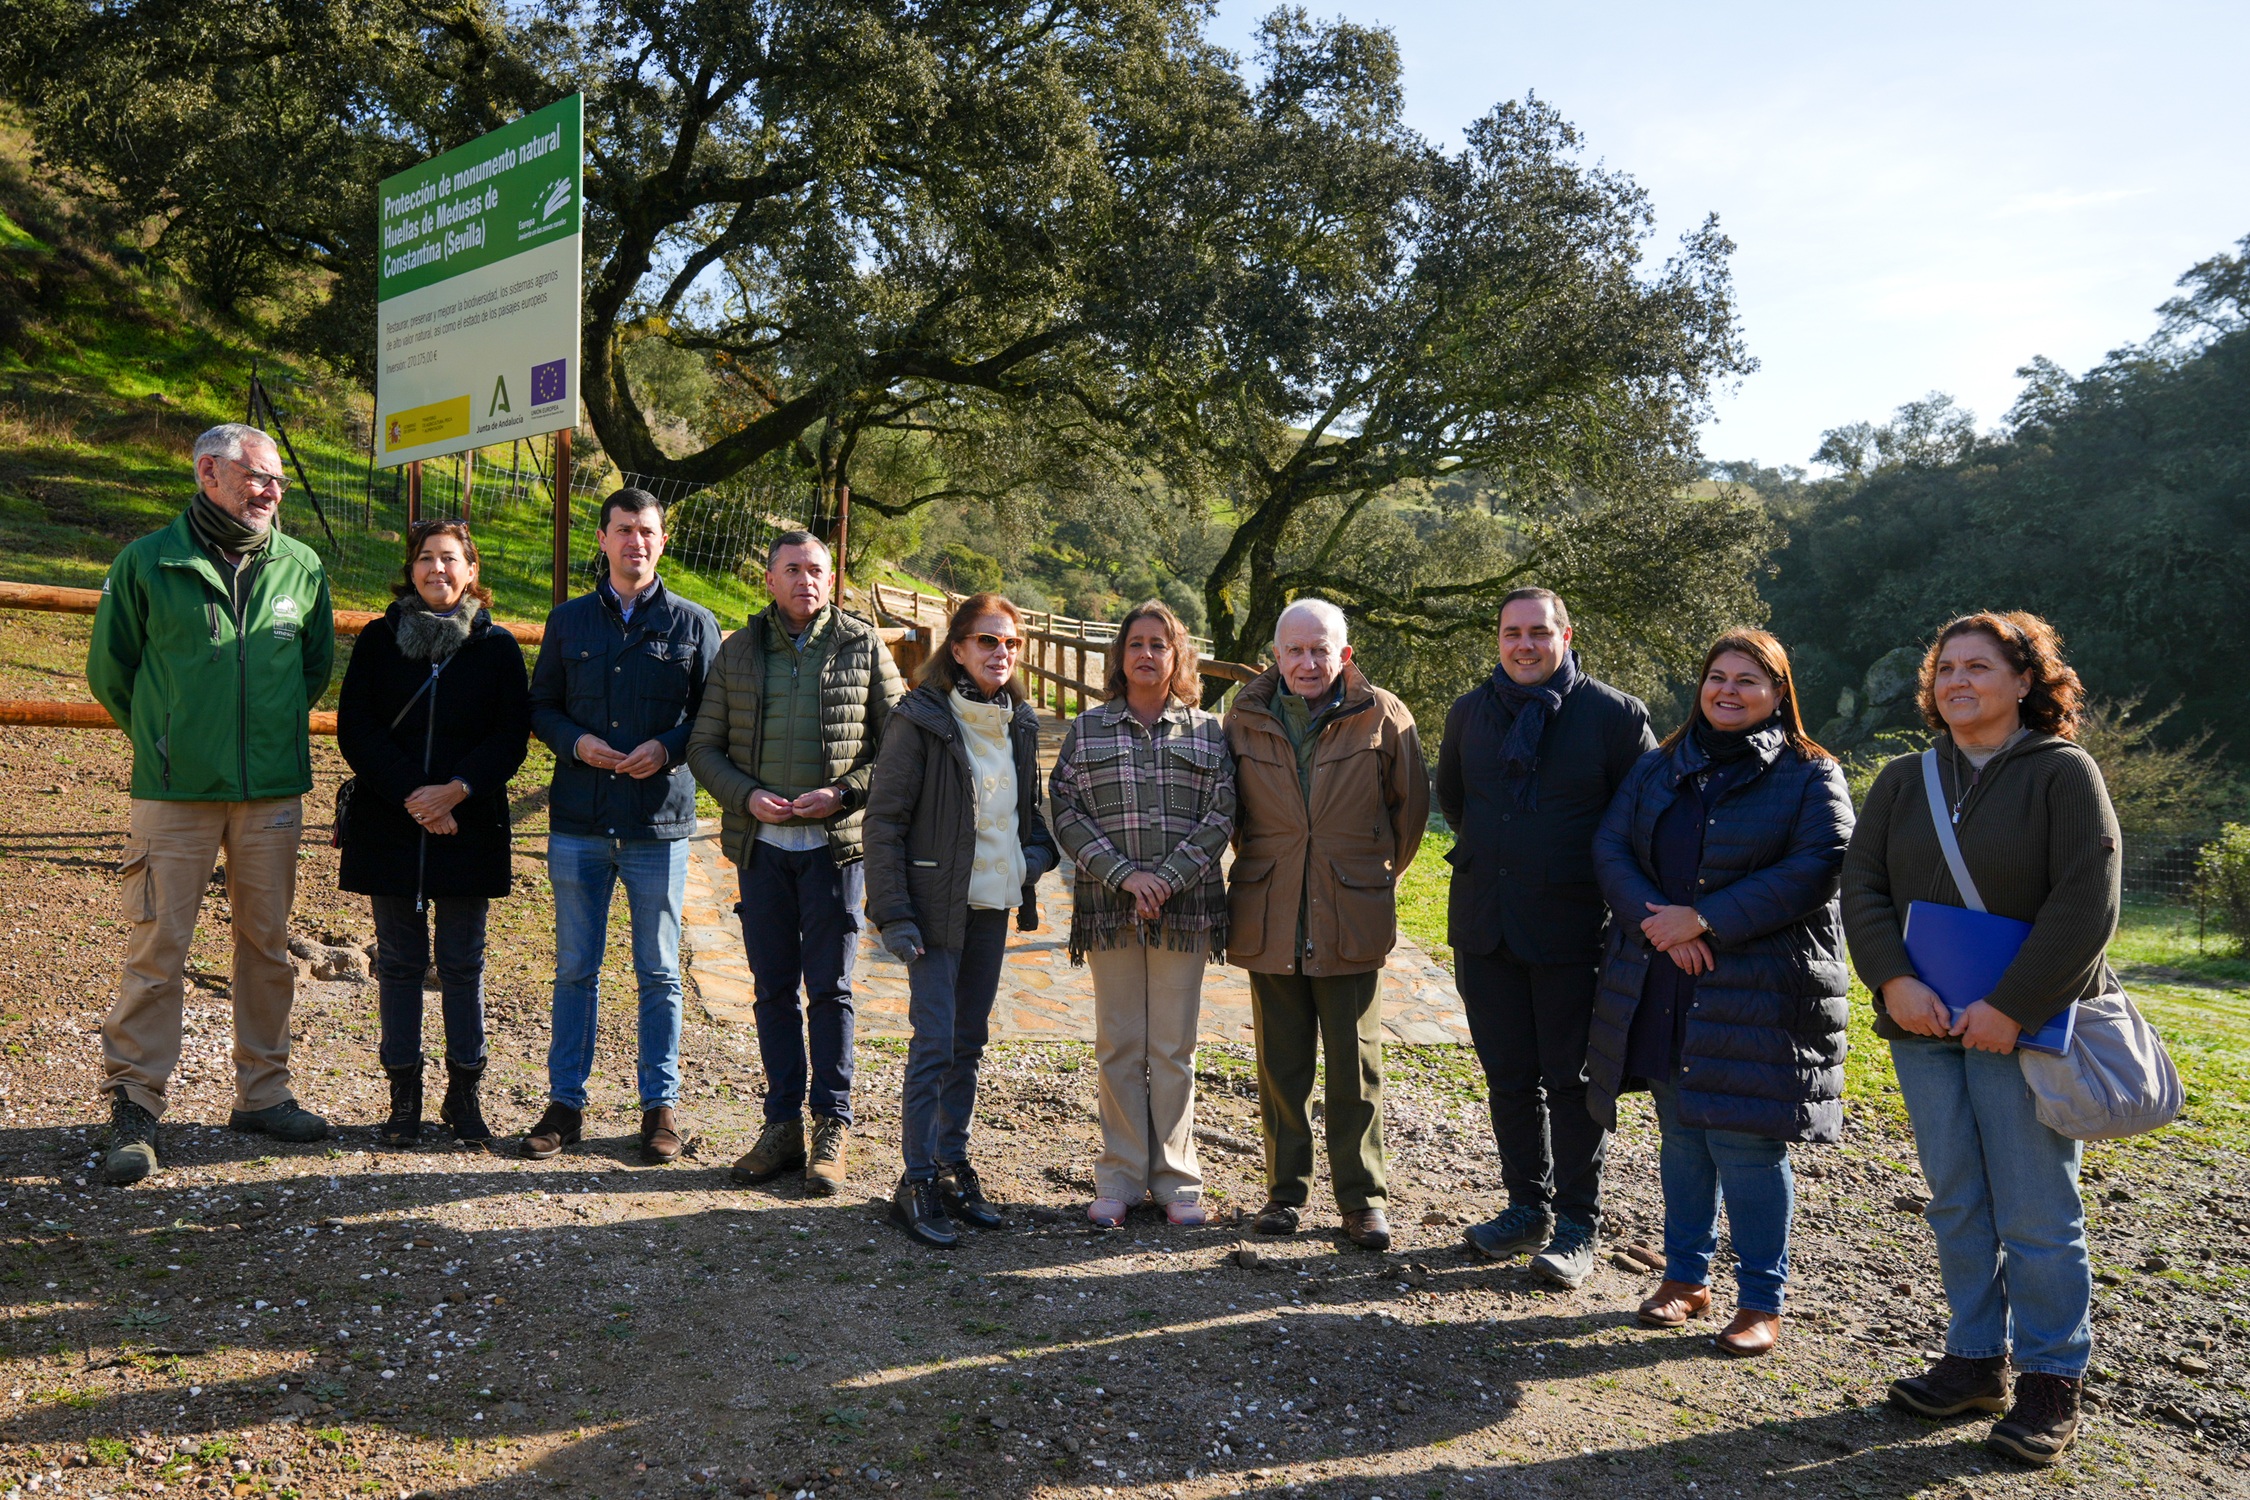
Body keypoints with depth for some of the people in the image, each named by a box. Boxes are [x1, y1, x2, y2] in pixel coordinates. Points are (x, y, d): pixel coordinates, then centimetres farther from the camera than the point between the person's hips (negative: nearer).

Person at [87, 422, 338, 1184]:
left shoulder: (301, 568, 5)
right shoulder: (146, 563, -2)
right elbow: (109, 670, 8)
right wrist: (164, 739, 12)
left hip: (274, 792, 3)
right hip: (173, 792, -3)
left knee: (267, 944, 10)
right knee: (156, 950, -2)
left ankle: (263, 1093, 22)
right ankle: (134, 1109, 8)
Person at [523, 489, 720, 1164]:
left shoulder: (693, 623, 4)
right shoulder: (569, 620, 10)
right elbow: (540, 706, 13)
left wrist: (667, 748, -13)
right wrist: (576, 741, -8)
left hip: (659, 825, -2)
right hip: (579, 822, 2)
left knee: (659, 972, 6)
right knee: (575, 969, 9)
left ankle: (661, 1106, 16)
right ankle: (566, 1102, 19)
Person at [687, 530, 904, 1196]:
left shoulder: (863, 647, 2)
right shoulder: (737, 652, 7)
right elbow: (703, 746, 9)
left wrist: (843, 793, -13)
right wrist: (746, 794, -9)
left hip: (836, 844, -2)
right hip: (761, 844, 3)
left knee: (830, 987, 2)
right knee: (773, 988, 9)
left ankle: (831, 1128, 13)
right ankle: (783, 1125, 20)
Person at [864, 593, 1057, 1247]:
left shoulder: (1019, 723, 8)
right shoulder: (920, 720, -10)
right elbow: (883, 819, -11)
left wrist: (1039, 850, -2)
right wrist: (893, 914, -16)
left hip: (994, 905, 6)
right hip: (937, 905, -6)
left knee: (969, 1042, 13)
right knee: (935, 1042, -6)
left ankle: (954, 1166, 25)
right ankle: (918, 1183, 5)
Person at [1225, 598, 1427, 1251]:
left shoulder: (1382, 717, -4)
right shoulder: (1246, 717, 2)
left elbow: (1410, 805, 7)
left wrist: (1378, 875, 11)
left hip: (1352, 921, -2)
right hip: (1269, 921, 2)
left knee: (1355, 1067, 5)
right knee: (1280, 1066, 11)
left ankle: (1363, 1197, 18)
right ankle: (1285, 1189, 25)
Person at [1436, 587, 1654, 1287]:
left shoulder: (1614, 714, -6)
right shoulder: (1470, 711, 8)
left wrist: (1597, 873, 1)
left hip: (1573, 927, -4)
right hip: (1484, 924, 4)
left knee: (1572, 1081, 3)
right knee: (1508, 1076, 12)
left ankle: (1577, 1226, 15)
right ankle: (1527, 1207, 27)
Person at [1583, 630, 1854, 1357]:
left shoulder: (1811, 775, 0)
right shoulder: (1658, 769, 13)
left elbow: (1816, 868, -13)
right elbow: (1610, 848, 4)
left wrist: (1705, 920, -17)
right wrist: (1657, 922, -13)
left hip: (1760, 991, -4)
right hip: (1663, 986, 5)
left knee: (1746, 1142, -3)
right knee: (1681, 1135, 13)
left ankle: (1761, 1300, 13)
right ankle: (1686, 1276, 28)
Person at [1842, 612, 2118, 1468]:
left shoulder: (2063, 773, -5)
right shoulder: (1904, 780, 10)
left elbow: (2085, 907, -12)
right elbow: (1862, 887, 4)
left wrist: (2011, 1008, -17)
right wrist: (1894, 980, -11)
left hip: (2027, 1028, -4)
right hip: (1925, 1023, 5)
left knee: (2035, 1214, 1)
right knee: (1956, 1205, 11)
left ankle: (2051, 1381, 16)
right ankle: (1976, 1362, 23)